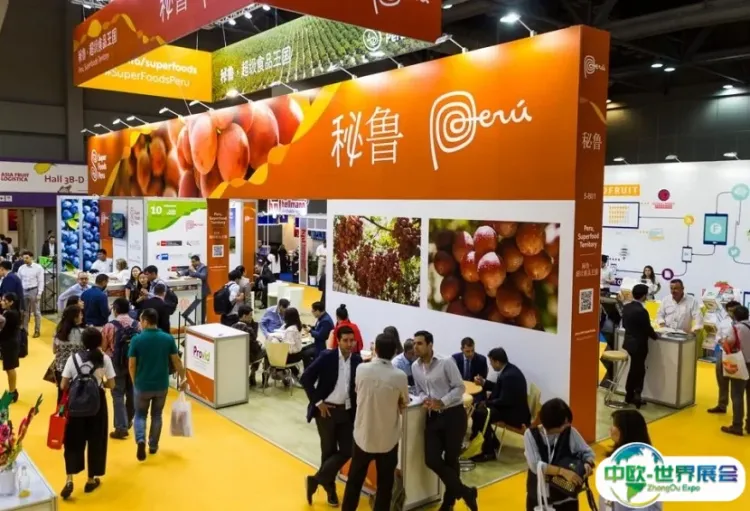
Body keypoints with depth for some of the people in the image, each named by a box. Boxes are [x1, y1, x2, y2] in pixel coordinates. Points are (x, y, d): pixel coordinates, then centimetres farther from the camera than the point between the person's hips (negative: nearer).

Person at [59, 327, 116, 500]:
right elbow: (111, 384, -4)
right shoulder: (104, 359, -6)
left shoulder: (73, 358, -4)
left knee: (73, 441, 13)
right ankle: (91, 480, 23)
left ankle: (69, 480, 1)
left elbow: (63, 385, -4)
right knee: (95, 441, 12)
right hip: (97, 403, -1)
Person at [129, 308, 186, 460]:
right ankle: (153, 445, 28)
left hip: (142, 385, -2)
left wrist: (135, 382, 8)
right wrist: (183, 378, 10)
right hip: (162, 385, 2)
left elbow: (131, 365, -8)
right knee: (157, 415, 19)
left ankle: (140, 440, -7)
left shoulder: (136, 339, -13)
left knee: (140, 415, 16)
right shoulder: (168, 338, -7)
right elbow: (176, 361, -2)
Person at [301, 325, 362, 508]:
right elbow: (305, 378, -14)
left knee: (347, 451, 2)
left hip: (346, 411, 4)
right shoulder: (327, 356, -13)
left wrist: (356, 405, -9)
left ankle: (317, 480, 16)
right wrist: (318, 402, -14)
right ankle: (330, 488, 26)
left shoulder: (357, 360, 0)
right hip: (327, 410, -4)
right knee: (329, 450, 7)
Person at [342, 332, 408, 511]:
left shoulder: (361, 369, -12)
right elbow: (404, 404, -2)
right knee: (385, 484, 14)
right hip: (388, 439, -1)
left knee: (354, 480, 19)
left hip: (362, 435, 2)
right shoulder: (399, 376, -16)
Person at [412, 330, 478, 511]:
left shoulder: (446, 362, -12)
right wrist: (424, 399, -8)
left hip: (454, 415, -5)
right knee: (432, 460, -4)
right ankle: (465, 492, 14)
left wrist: (442, 402, -21)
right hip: (433, 417, 5)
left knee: (451, 459, 5)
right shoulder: (415, 367, 5)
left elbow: (460, 387, -10)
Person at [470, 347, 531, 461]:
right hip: (511, 406, 11)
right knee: (478, 407, 9)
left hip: (514, 412, -11)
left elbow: (504, 401, -26)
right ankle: (490, 441, 18)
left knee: (480, 414, -20)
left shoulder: (509, 376, -27)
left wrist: (487, 403, -14)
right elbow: (499, 388, 20)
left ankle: (489, 451, -8)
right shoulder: (509, 369, 5)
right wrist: (484, 383, 15)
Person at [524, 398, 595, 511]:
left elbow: (587, 452, 1)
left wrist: (588, 464, -22)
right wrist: (562, 471, -34)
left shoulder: (570, 432, -9)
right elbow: (535, 465, -22)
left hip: (565, 498, 1)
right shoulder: (531, 435, -13)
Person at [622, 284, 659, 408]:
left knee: (634, 369, 19)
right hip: (638, 345, -8)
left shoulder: (626, 307, 1)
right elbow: (648, 329, -16)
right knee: (639, 370, 4)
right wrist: (656, 336, 3)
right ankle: (636, 396, 8)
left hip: (629, 342, 8)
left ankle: (630, 396, 26)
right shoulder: (641, 311, -24)